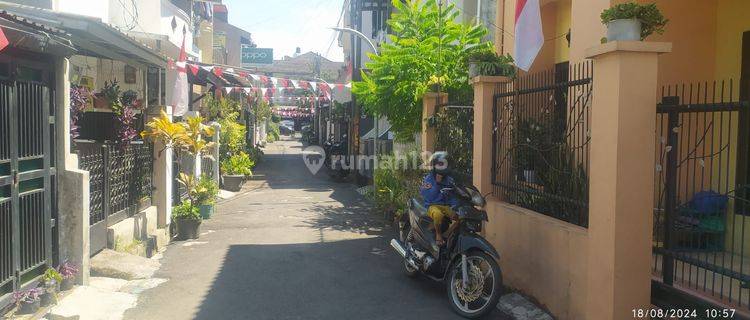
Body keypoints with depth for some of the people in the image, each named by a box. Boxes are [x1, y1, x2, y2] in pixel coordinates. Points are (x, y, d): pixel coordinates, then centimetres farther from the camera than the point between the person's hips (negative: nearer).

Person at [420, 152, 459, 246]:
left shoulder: (449, 179, 11)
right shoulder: (428, 179, -3)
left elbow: (454, 195, 14)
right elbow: (428, 197, -13)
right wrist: (437, 184, -20)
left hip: (446, 206, 5)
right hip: (433, 206, -4)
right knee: (438, 214, -40)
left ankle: (447, 234, -4)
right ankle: (438, 234, -13)